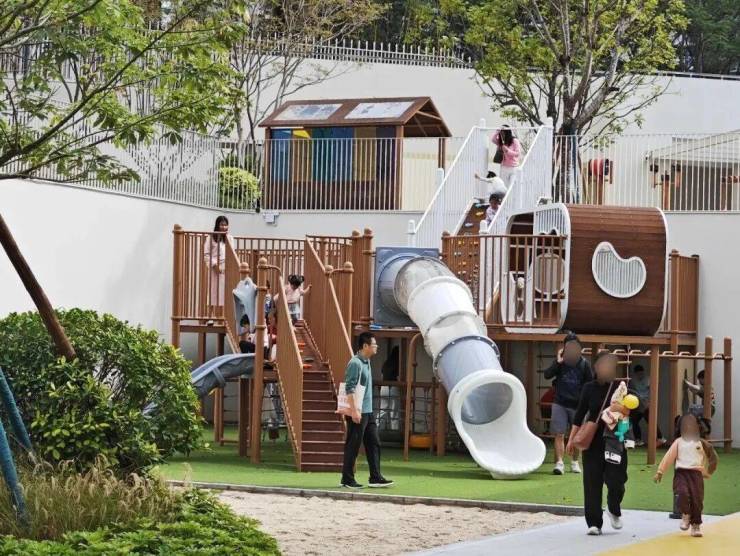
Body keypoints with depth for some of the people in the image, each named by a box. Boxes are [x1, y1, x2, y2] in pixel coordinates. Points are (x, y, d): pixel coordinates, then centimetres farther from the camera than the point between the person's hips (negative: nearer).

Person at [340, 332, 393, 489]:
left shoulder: (366, 363, 15)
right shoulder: (355, 363, -14)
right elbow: (349, 388, -20)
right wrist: (354, 410, -24)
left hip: (368, 412, 10)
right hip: (358, 413, -9)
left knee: (374, 444, 8)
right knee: (353, 446, -3)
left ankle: (375, 478, 10)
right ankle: (347, 480, 3)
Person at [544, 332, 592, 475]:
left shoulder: (584, 364, 0)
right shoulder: (560, 362, 1)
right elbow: (547, 375, -10)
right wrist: (557, 362, -22)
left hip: (577, 404, 1)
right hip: (560, 403, 0)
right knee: (559, 435, -8)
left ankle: (575, 462, 23)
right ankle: (559, 463, -10)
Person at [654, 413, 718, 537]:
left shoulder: (701, 443, 8)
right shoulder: (678, 442, 8)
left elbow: (712, 457, 16)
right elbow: (668, 457, 3)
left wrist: (708, 472, 13)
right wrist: (660, 472, -2)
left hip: (696, 473, 1)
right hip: (681, 473, -1)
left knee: (697, 499, -3)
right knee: (682, 494, -24)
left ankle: (696, 526, 12)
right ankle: (685, 515, 2)